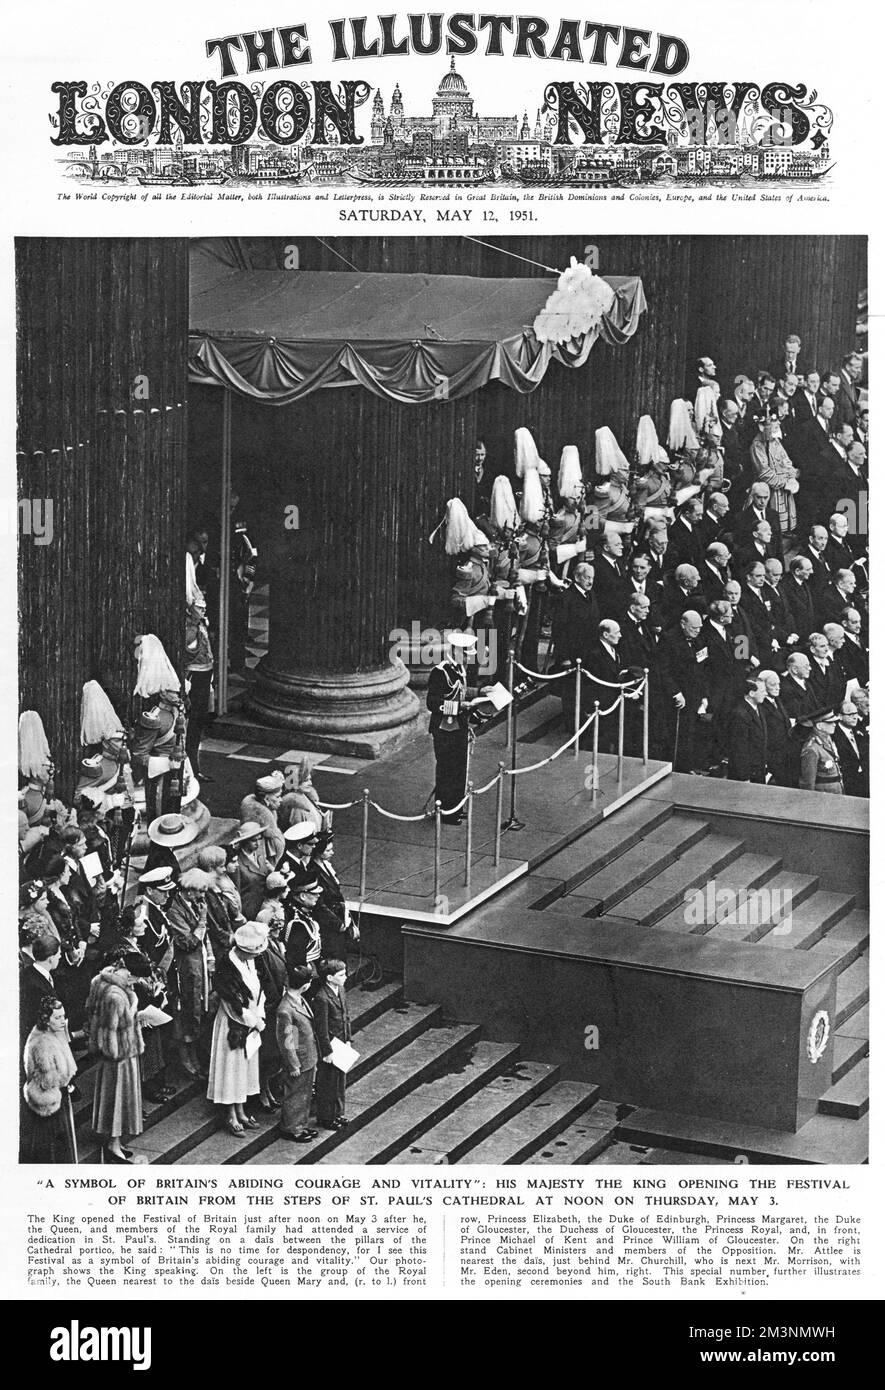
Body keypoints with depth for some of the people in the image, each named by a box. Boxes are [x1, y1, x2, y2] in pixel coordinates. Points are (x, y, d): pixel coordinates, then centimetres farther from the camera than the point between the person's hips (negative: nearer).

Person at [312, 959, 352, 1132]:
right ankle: (326, 1117, 22)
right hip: (328, 1047, -8)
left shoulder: (340, 990, 1)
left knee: (340, 1082, 19)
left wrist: (347, 1039, 12)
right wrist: (327, 1052, -18)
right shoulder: (322, 998, -26)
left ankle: (337, 1113, 35)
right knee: (328, 1084, 7)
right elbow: (321, 1029, -22)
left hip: (341, 1045, 8)